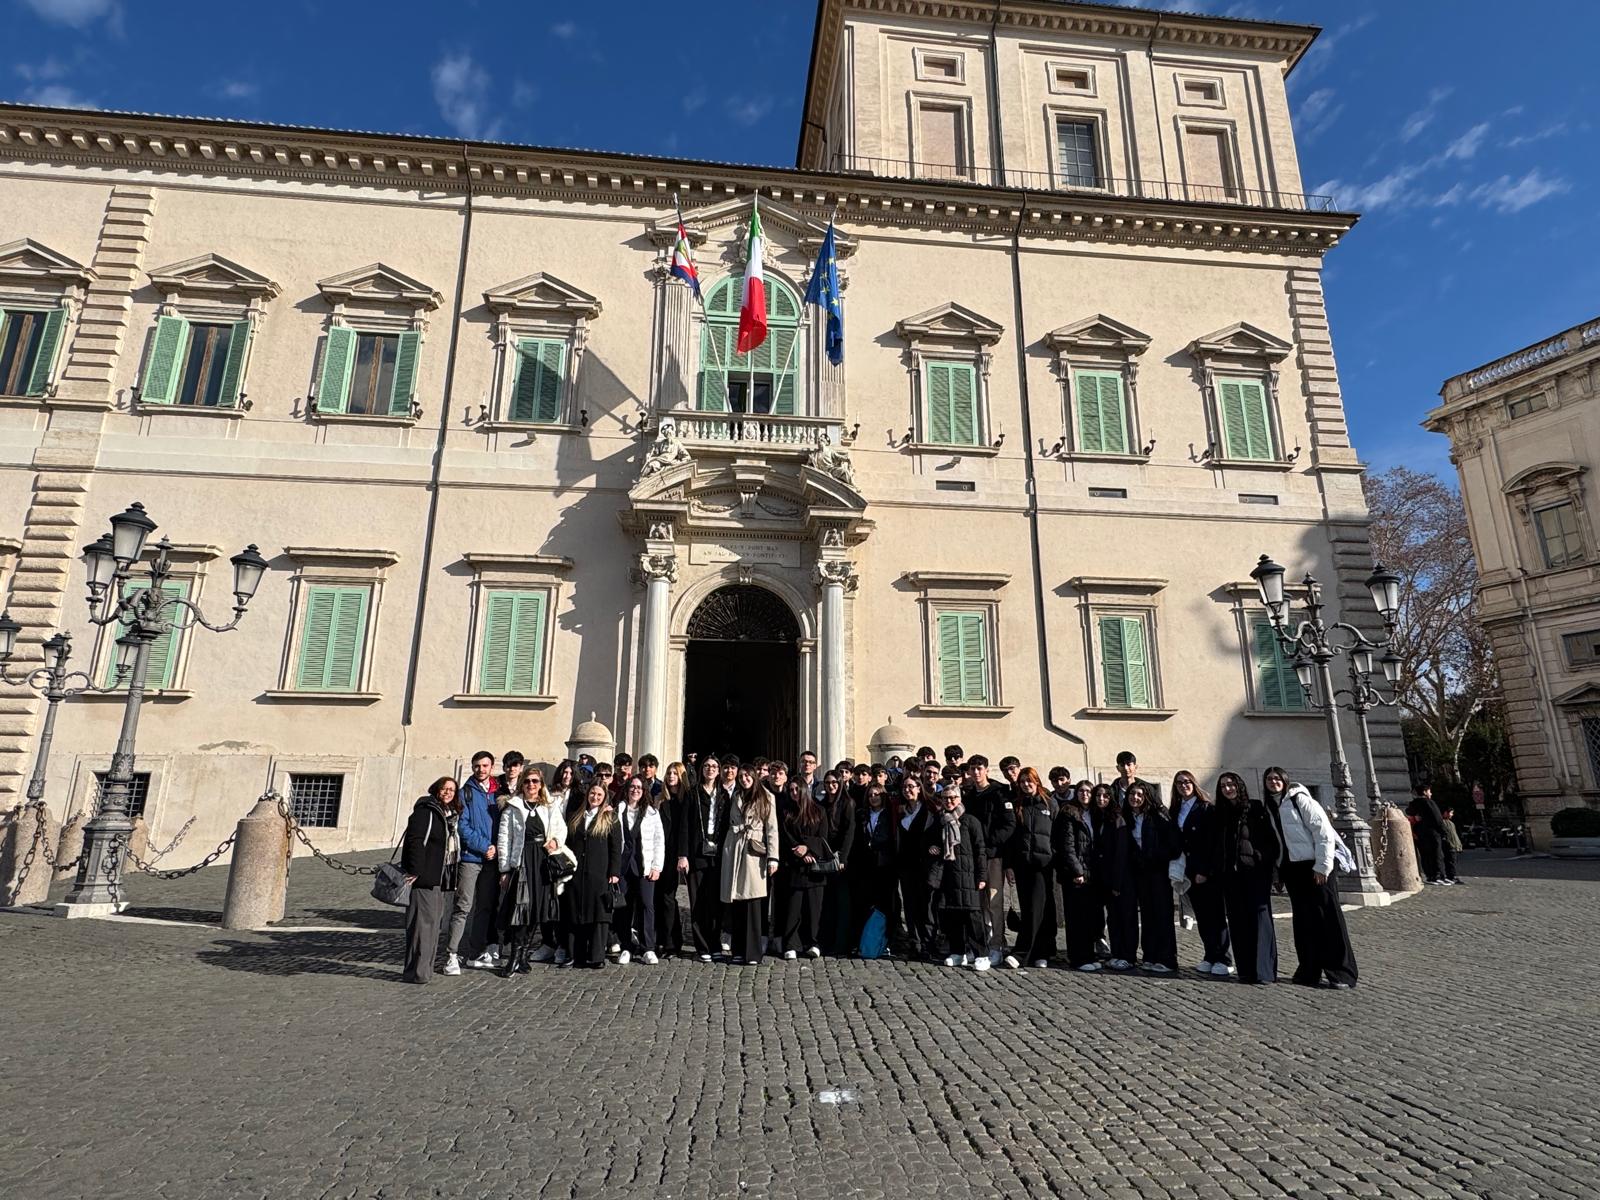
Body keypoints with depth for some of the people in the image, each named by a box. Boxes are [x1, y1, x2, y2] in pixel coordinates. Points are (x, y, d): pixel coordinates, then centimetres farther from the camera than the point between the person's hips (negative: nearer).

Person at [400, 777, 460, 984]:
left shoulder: (451, 814, 17)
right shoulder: (425, 811, -9)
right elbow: (415, 841, -17)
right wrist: (415, 871, -23)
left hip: (442, 878, 9)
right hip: (424, 876, -9)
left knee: (435, 923, 12)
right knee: (423, 922, -8)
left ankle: (425, 968, 20)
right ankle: (416, 972, -3)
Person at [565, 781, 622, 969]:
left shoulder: (611, 819, 3)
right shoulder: (577, 818, 15)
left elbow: (616, 848, -2)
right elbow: (568, 844, 18)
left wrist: (614, 872, -10)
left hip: (599, 874, -4)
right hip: (577, 874, 4)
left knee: (599, 914, -3)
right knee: (577, 915, 7)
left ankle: (597, 957, 1)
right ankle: (578, 956, 15)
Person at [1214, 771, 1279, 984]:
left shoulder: (1256, 808, 1)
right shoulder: (1220, 814, 14)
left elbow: (1272, 838, -4)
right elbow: (1216, 845, 17)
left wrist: (1267, 863, -12)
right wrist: (1214, 869, 9)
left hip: (1255, 871, -4)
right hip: (1230, 874, 5)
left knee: (1259, 916, -7)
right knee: (1238, 921, 4)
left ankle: (1264, 970, -6)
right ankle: (1246, 969, 8)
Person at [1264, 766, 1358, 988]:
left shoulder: (1300, 799, -7)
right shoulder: (1269, 807, 11)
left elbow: (1324, 831, -12)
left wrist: (1322, 866, -15)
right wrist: (1278, 871, 10)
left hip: (1313, 866, -6)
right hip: (1291, 868, 6)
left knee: (1329, 917, -2)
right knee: (1303, 920, 9)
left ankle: (1341, 972, 3)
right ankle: (1310, 970, 16)